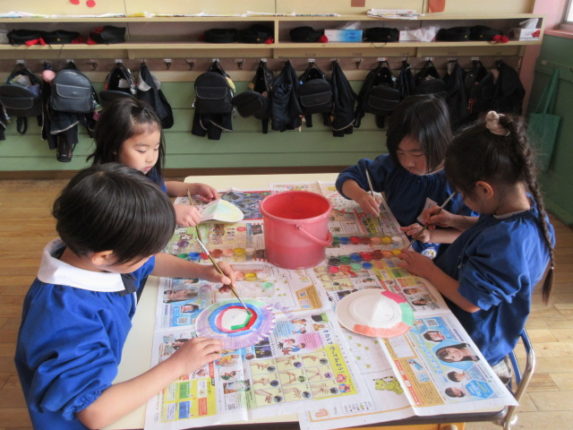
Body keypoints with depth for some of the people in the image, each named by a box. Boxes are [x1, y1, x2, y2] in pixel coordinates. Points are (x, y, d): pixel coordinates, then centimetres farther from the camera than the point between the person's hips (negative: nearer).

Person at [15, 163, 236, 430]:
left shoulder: (88, 252, -12)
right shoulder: (67, 319, -38)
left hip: (117, 376, 7)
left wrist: (202, 271, -4)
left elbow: (152, 264, 7)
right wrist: (176, 365, -32)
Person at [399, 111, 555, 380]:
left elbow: (470, 301, -25)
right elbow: (490, 228, 15)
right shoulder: (526, 203, -8)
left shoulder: (509, 243, -35)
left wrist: (428, 270, -14)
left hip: (473, 340, -9)